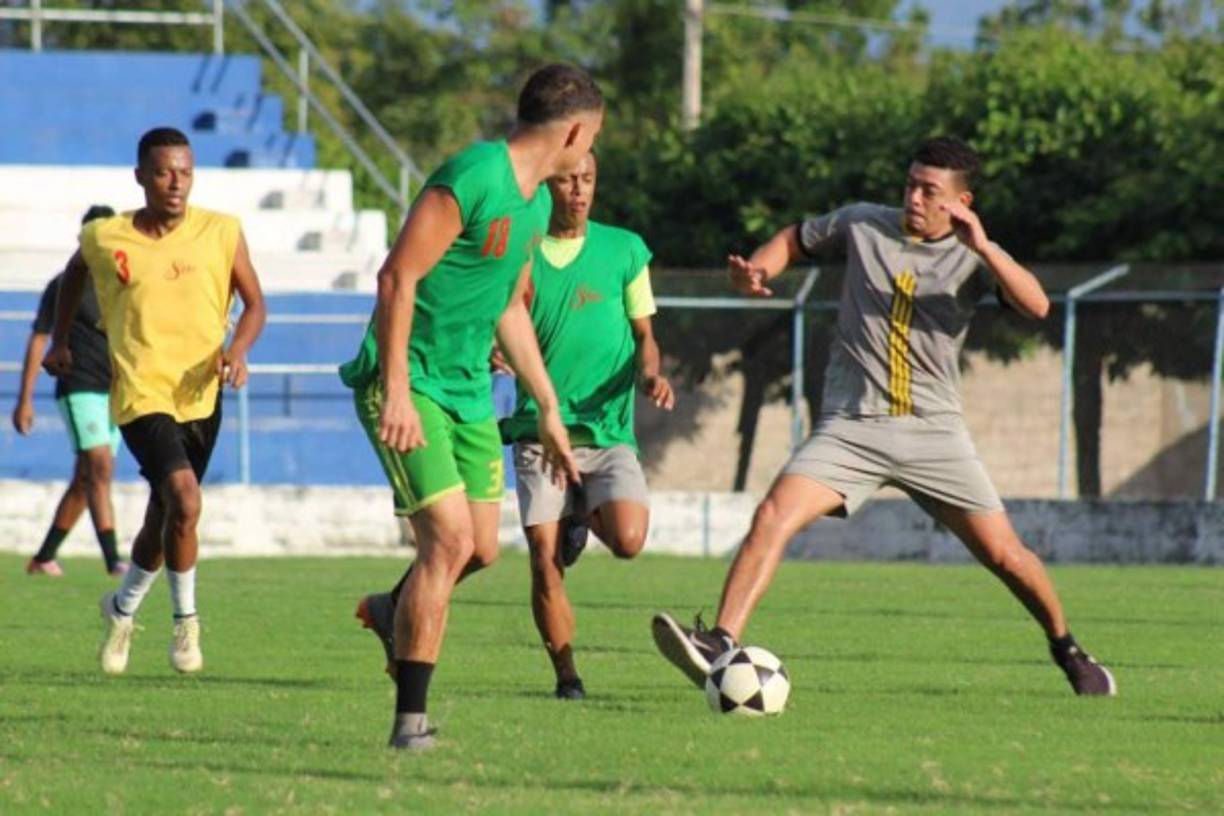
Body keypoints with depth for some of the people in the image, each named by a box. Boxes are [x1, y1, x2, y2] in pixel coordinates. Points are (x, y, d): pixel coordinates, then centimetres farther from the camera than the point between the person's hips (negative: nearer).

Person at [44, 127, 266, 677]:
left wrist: (237, 349, -15)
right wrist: (59, 342, 20)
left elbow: (254, 304, 4)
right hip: (141, 394, -3)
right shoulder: (104, 239, -5)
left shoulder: (221, 233, -3)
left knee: (164, 516, 15)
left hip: (200, 395, 3)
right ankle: (186, 620, -5)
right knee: (184, 500, -23)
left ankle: (122, 609, 42)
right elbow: (74, 275, 18)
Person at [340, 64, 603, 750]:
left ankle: (394, 614, 41)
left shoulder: (537, 200, 12)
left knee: (481, 549, 10)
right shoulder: (471, 179, -18)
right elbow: (398, 279, -21)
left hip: (470, 391, 9)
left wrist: (550, 411, 24)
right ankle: (411, 719, -11)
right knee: (449, 537, -17)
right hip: (408, 385, -9)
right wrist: (397, 393, -26)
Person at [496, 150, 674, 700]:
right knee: (545, 562, -9)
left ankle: (587, 516, 15)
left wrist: (650, 374, -11)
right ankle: (566, 675, 8)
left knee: (628, 540, -21)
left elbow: (643, 334, 11)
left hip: (608, 428, 0)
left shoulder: (624, 250, 6)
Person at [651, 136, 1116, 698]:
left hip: (933, 430, 0)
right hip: (850, 427, 0)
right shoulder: (864, 224, 5)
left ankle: (1067, 651, 26)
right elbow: (796, 239, 22)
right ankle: (721, 643, -26)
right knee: (773, 516, -22)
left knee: (1002, 552, 2)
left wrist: (984, 248, -28)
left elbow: (1036, 306, -16)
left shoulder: (973, 257, 1)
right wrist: (756, 269, 0)